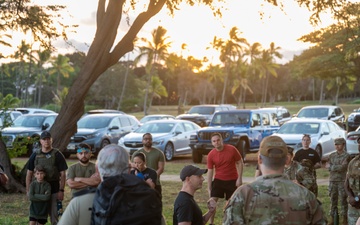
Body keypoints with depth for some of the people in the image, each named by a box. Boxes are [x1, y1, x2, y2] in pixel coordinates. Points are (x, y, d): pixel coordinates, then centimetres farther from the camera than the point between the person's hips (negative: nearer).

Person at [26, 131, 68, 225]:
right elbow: (29, 173, 10)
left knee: (54, 215, -1)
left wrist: (61, 190, -10)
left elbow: (62, 174, -3)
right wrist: (28, 190, 3)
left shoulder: (57, 155, -1)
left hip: (54, 190, -3)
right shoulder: (35, 155, 7)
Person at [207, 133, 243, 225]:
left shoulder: (232, 149, -15)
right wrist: (209, 188, -3)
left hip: (232, 180, -1)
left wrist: (239, 178, -10)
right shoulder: (211, 155, -9)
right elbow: (210, 171, -3)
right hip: (218, 180, 1)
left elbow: (240, 163, -4)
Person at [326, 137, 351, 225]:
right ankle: (332, 217, 14)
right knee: (333, 199, 8)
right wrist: (338, 168, -12)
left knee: (343, 200, -1)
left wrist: (331, 166, -6)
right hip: (332, 180, 4)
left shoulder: (346, 156, -3)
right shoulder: (332, 155, 11)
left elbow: (343, 167, -14)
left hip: (342, 181, -4)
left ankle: (344, 218, 6)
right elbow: (327, 166, 1)